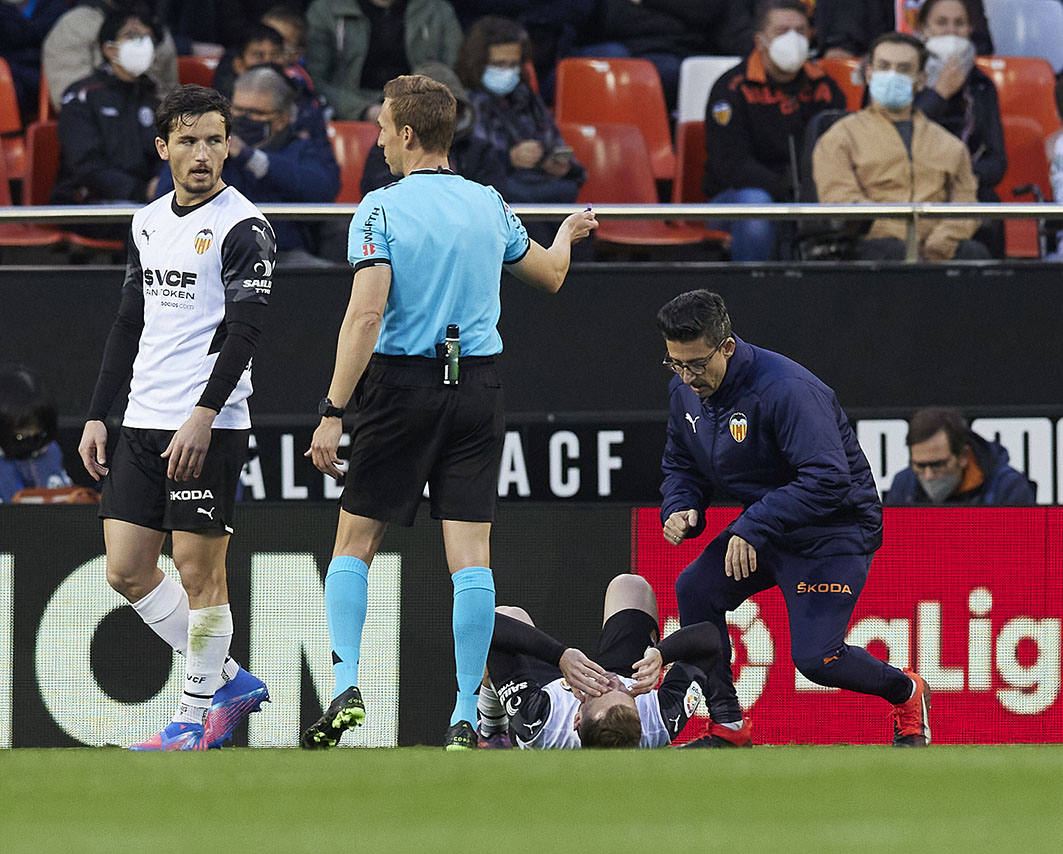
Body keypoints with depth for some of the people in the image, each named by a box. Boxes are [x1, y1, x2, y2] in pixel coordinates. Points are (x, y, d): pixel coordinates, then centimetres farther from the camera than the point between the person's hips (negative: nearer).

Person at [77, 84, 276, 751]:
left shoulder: (243, 228, -7)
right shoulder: (149, 223, 15)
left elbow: (245, 330, -15)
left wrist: (202, 416, -24)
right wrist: (98, 415, 17)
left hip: (210, 427, -8)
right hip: (143, 422, 8)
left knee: (199, 569, -4)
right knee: (127, 571, 5)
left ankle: (197, 717, 6)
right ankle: (228, 682, 16)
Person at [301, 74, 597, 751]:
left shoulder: (382, 209, -8)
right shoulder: (488, 205, 6)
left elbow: (367, 314, -17)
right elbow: (550, 274, 23)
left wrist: (333, 413, -17)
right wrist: (569, 232, 47)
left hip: (402, 388, -3)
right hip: (479, 385, 3)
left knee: (354, 545, 10)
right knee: (470, 555, 0)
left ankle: (347, 688, -4)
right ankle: (465, 720, -5)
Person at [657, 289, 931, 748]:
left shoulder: (786, 390, -29)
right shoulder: (686, 391, -3)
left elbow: (828, 479, -35)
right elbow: (682, 465, 13)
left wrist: (753, 528, -38)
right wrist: (681, 508, -10)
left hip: (836, 531, -8)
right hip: (762, 526, 8)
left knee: (814, 657, -14)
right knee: (695, 589, -13)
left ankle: (907, 694, 17)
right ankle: (727, 727, 0)